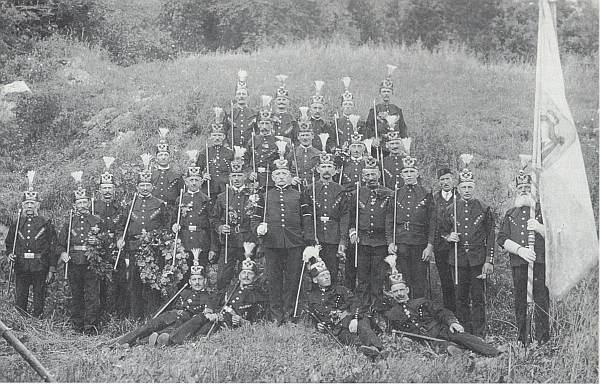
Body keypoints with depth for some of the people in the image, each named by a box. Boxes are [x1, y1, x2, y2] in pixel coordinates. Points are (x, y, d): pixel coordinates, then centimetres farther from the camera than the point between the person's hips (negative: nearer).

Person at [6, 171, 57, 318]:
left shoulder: (46, 224, 3)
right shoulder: (16, 224, 11)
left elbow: (53, 248, 1)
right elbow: (9, 243, 19)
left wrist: (52, 270, -4)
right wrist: (10, 254, -4)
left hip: (40, 267, -2)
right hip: (21, 266, 2)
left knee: (39, 297, 3)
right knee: (20, 299, 1)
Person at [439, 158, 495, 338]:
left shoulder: (484, 210, 4)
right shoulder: (451, 210, 9)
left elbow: (490, 237, 3)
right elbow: (442, 231, 18)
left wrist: (489, 261, -3)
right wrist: (448, 237, -6)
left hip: (478, 260, -2)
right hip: (458, 260, 2)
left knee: (478, 298, -1)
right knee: (461, 298, 5)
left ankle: (479, 335, 4)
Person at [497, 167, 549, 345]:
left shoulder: (543, 210, 10)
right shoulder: (511, 214, 19)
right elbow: (502, 239, 9)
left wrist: (539, 228, -17)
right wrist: (520, 250, -8)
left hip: (540, 263, -3)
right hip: (518, 264, 3)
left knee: (541, 300, -9)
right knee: (520, 301, 3)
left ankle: (541, 340, -6)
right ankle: (523, 339, 9)